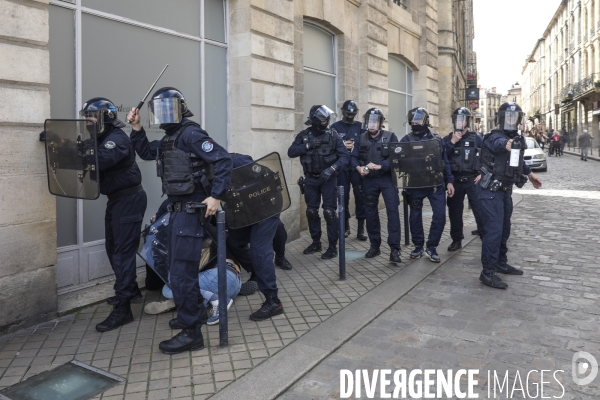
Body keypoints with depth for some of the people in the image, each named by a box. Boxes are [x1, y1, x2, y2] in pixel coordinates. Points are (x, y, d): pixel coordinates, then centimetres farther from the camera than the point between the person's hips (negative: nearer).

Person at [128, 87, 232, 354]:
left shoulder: (190, 134, -15)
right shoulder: (169, 139, 13)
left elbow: (223, 160, -23)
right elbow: (145, 152, 27)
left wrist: (216, 196, -27)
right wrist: (136, 128, 14)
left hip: (190, 210, -10)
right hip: (177, 209, 10)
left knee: (181, 273, -7)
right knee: (181, 267, 21)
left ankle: (191, 333, 4)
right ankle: (196, 314, 37)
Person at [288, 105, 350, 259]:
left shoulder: (333, 135, -6)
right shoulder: (304, 135, 0)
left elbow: (345, 157, -12)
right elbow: (291, 152, -8)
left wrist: (332, 168, -27)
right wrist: (308, 146, -19)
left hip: (328, 178, -3)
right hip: (310, 179, 3)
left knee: (329, 212, -3)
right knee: (311, 211, 11)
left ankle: (333, 246, 7)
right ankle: (316, 243, 27)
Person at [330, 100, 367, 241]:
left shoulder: (360, 126, 9)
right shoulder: (335, 127, 7)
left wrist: (356, 146, -13)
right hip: (342, 167, 0)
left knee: (360, 196, -2)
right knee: (343, 197, 4)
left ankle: (361, 228, 5)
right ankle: (345, 226, 18)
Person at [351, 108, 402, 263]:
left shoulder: (390, 137, -4)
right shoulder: (361, 138, 7)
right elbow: (354, 157, 4)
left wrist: (379, 166, -25)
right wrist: (359, 167, -17)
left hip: (387, 179, -4)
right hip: (369, 180, 4)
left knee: (392, 211, -10)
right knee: (370, 212, 10)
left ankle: (394, 249, -7)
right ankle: (374, 246, 24)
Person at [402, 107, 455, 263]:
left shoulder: (437, 139, 8)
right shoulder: (406, 140, 1)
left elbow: (445, 162, 11)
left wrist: (449, 181, 5)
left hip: (436, 184, 1)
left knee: (440, 215, -5)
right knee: (415, 216, 9)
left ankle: (431, 247, 10)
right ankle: (418, 246, 25)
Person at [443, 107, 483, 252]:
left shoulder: (476, 138, 3)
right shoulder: (447, 139, 6)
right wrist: (452, 142, -15)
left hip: (472, 180, -2)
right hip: (455, 181, 2)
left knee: (480, 210, -3)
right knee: (454, 211, 7)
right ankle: (457, 240, 20)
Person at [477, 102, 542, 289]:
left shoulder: (518, 139, 9)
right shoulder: (495, 137, -18)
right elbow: (499, 144, -45)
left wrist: (530, 173, 38)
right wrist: (507, 144, -68)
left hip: (505, 190, 9)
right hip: (491, 191, -9)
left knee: (504, 228, 17)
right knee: (494, 229, -12)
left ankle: (501, 262, 32)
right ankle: (488, 272, -6)